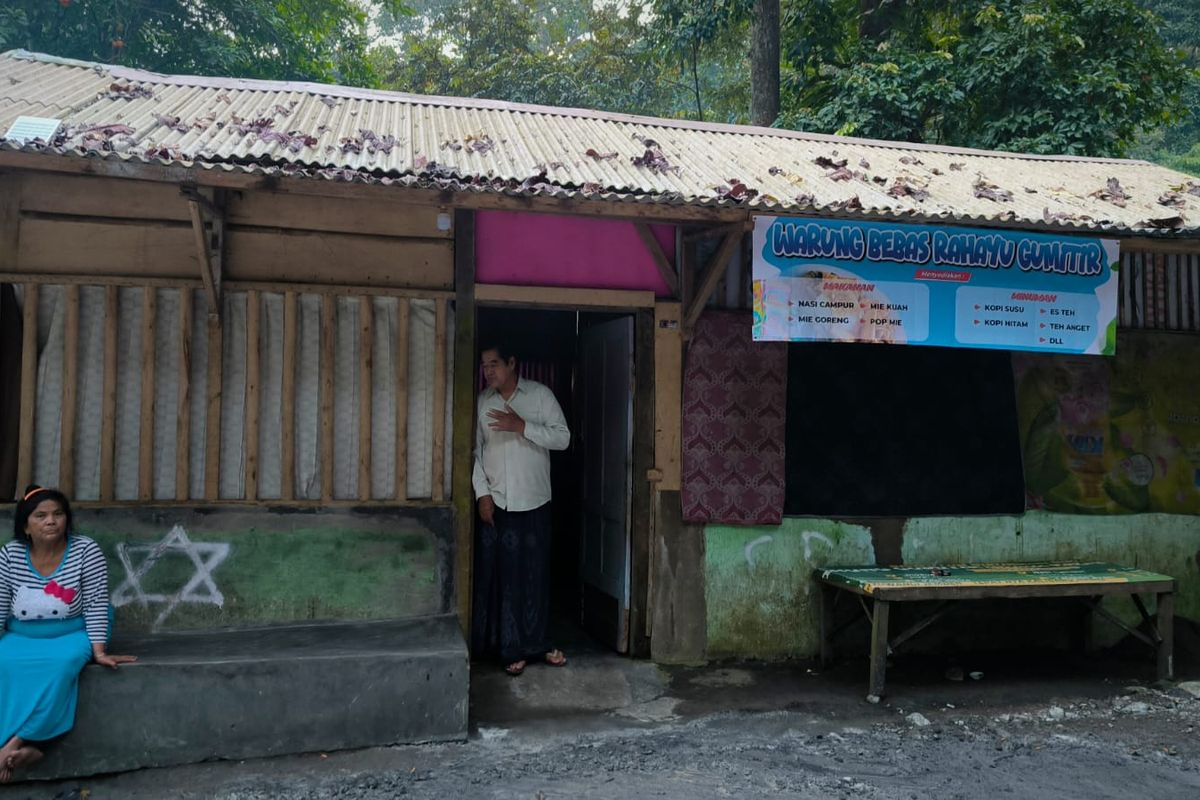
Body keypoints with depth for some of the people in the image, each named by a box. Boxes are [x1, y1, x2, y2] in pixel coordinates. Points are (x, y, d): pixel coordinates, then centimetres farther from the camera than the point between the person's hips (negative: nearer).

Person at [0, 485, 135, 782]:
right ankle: (26, 746, -28)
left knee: (61, 664, -34)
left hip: (70, 636, -2)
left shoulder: (86, 551, -13)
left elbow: (96, 605, -14)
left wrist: (98, 650, -19)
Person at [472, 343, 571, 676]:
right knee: (500, 574, 2)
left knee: (535, 573, 6)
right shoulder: (482, 402, 4)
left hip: (534, 501, -1)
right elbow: (474, 451, 4)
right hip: (495, 502, 1)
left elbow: (562, 437, -8)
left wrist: (522, 426, -19)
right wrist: (482, 494, -5)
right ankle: (511, 648, 13)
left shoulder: (540, 395, -2)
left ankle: (535, 642, 21)